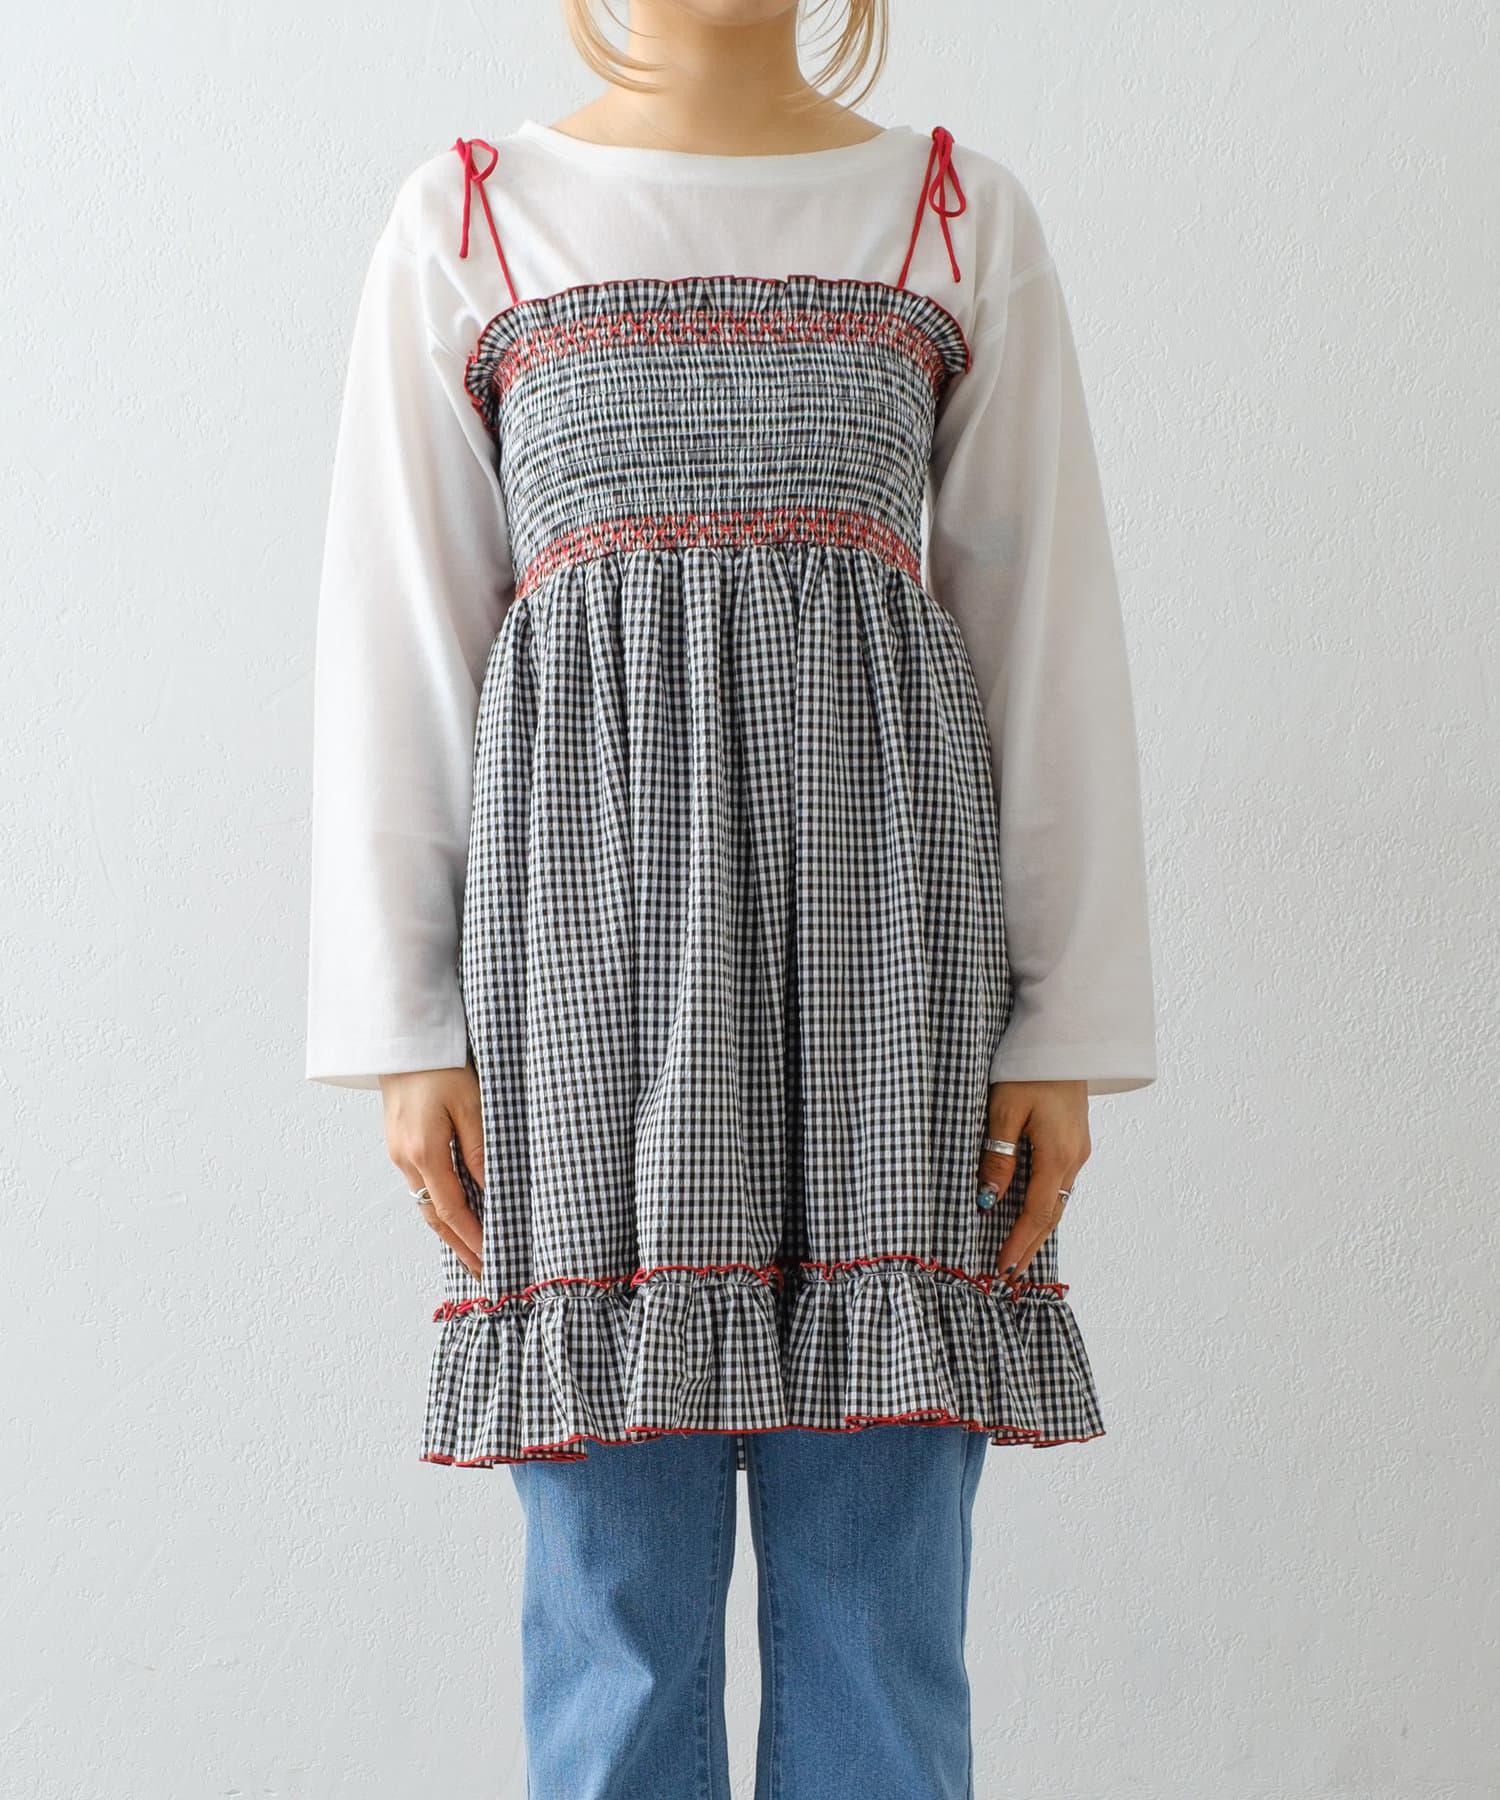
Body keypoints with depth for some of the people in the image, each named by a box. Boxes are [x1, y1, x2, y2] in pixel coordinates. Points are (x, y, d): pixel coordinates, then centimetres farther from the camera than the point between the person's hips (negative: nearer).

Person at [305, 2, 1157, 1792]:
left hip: (880, 905, 1)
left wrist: (1066, 1021, 4)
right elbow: (390, 636, 7)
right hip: (583, 902, 0)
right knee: (618, 1585, 3)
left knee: (882, 1578, 3)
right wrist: (405, 1026, 1)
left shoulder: (965, 217, 11)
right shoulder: (467, 222, 10)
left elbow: (1048, 632, 9)